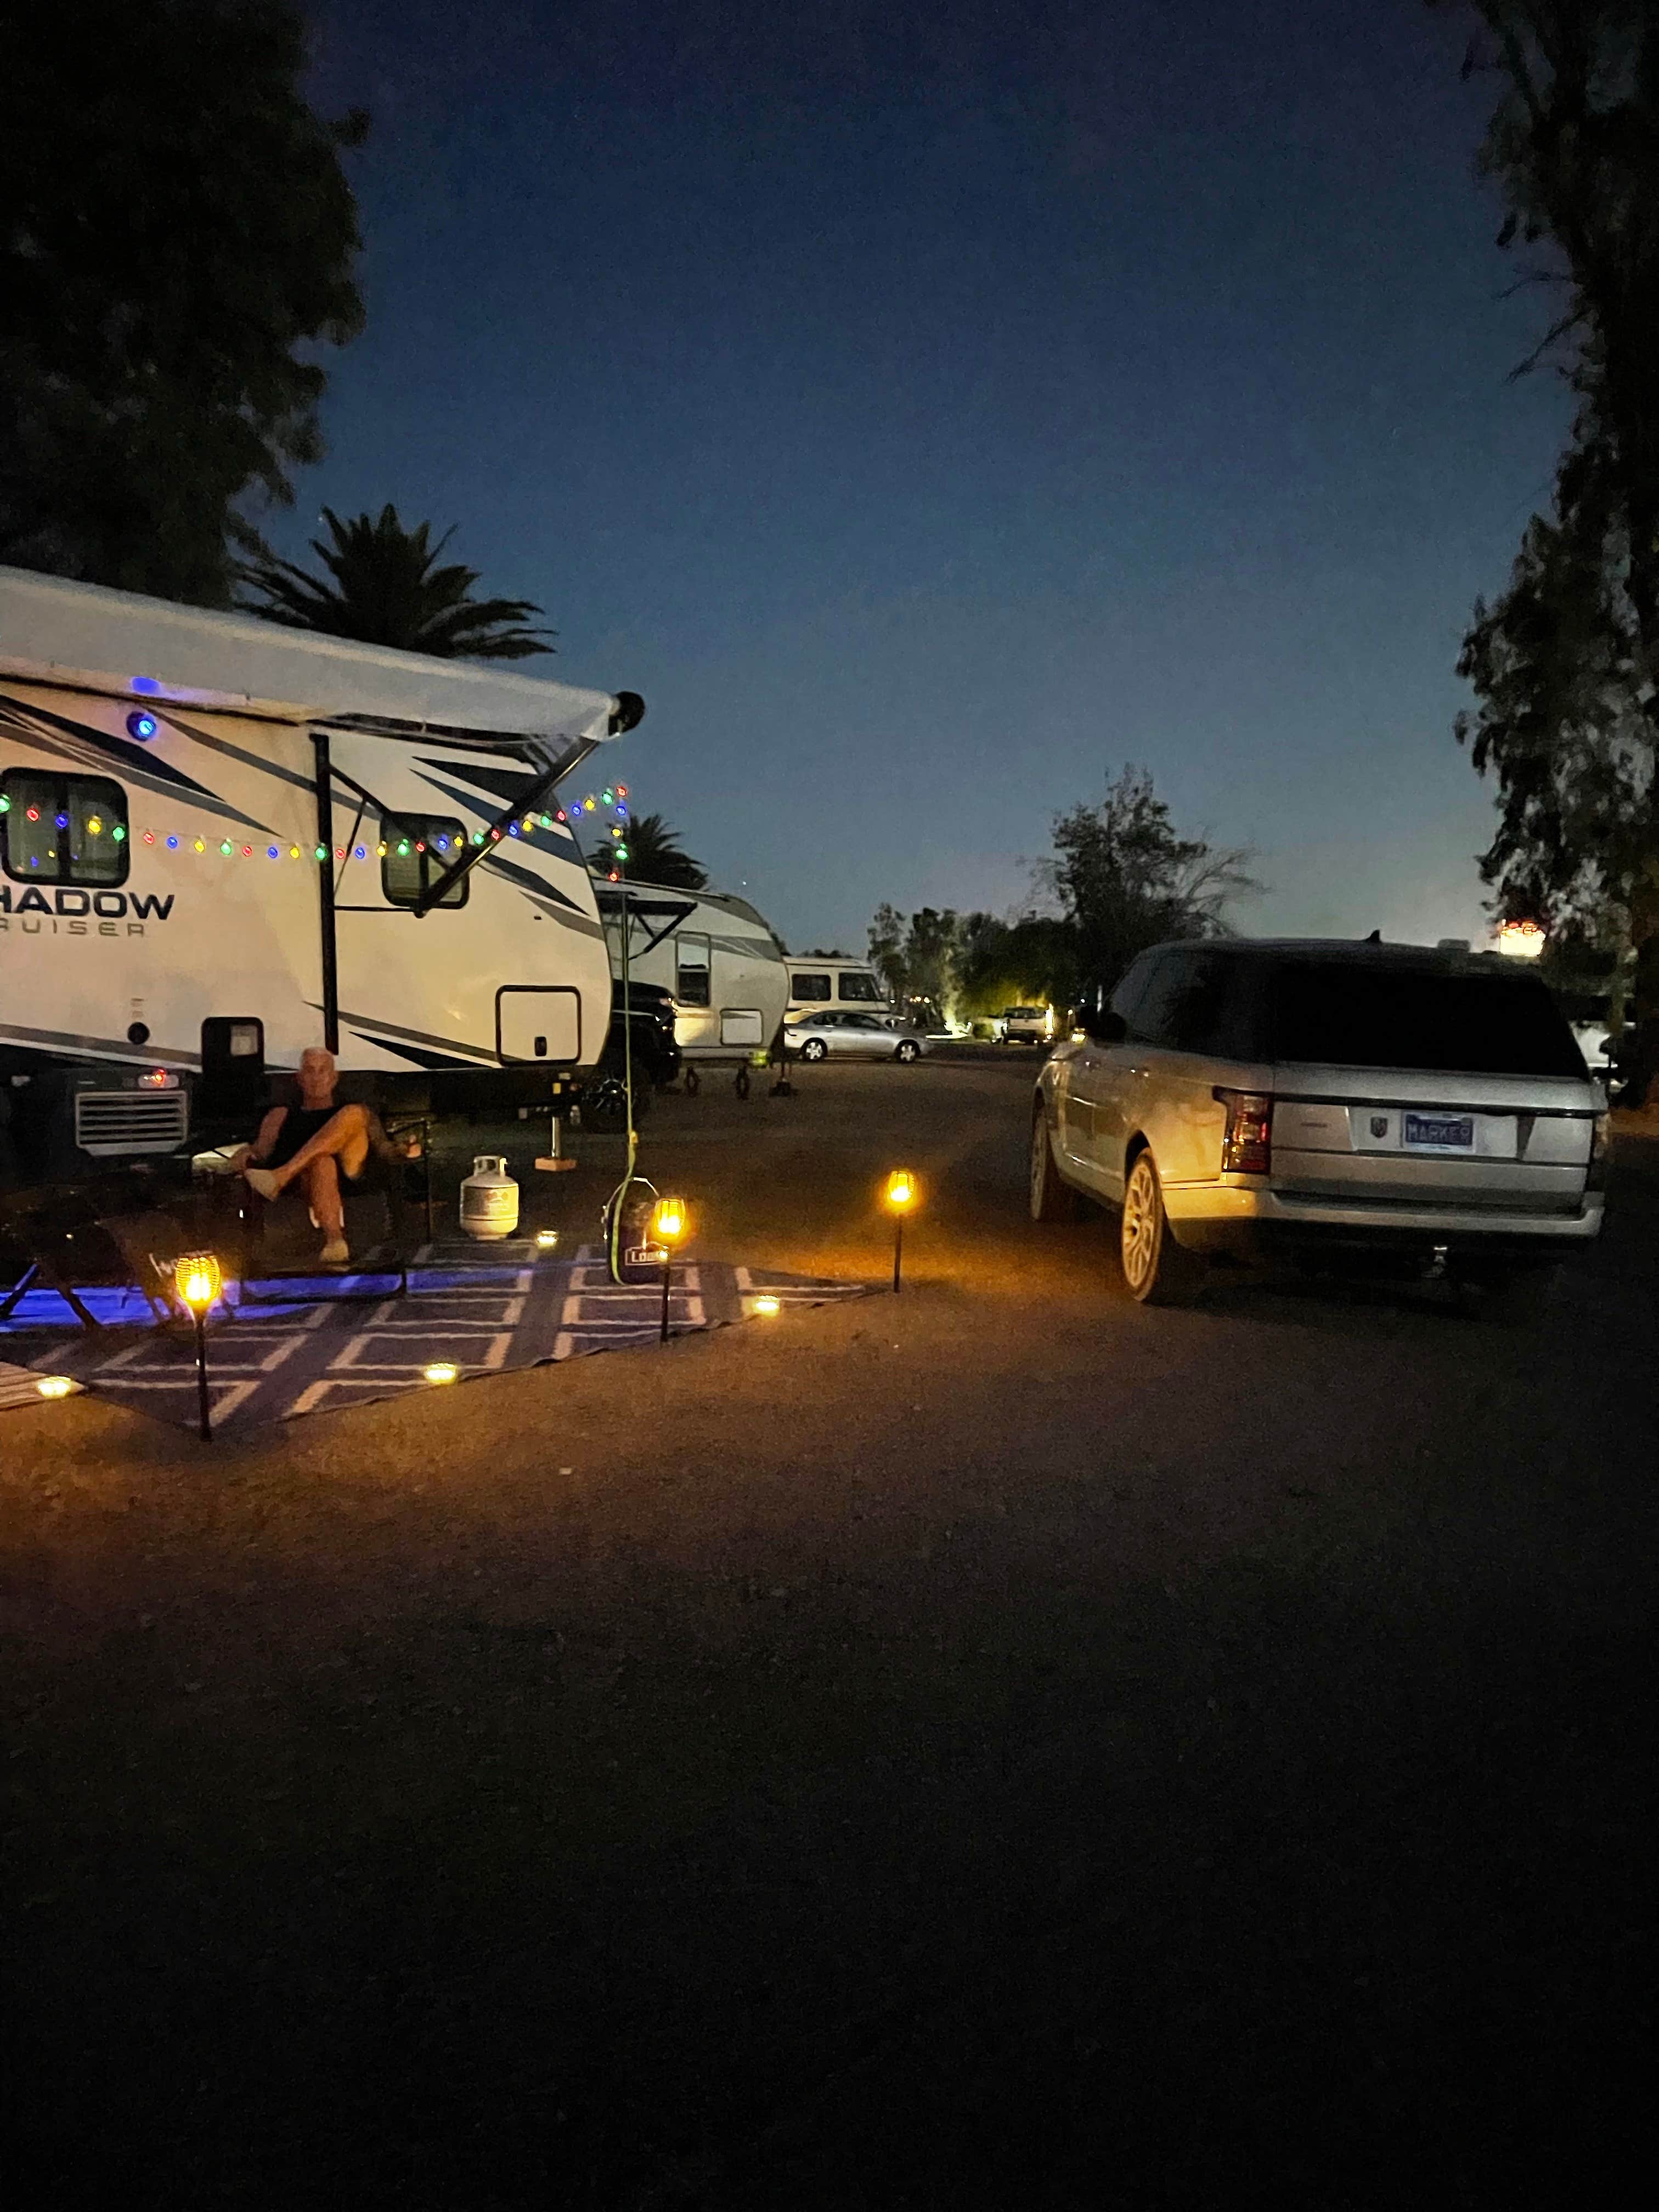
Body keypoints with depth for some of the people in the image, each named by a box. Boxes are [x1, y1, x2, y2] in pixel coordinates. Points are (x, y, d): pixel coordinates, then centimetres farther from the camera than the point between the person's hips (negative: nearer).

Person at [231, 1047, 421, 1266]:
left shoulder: (355, 1116, 32)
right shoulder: (282, 1115, 32)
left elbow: (384, 1150, 18)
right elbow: (260, 1152, 16)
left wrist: (404, 1152, -5)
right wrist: (243, 1157, -8)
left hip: (349, 1169, 1)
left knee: (355, 1113, -25)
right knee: (322, 1162, -38)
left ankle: (282, 1176, -38)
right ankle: (334, 1240, -61)